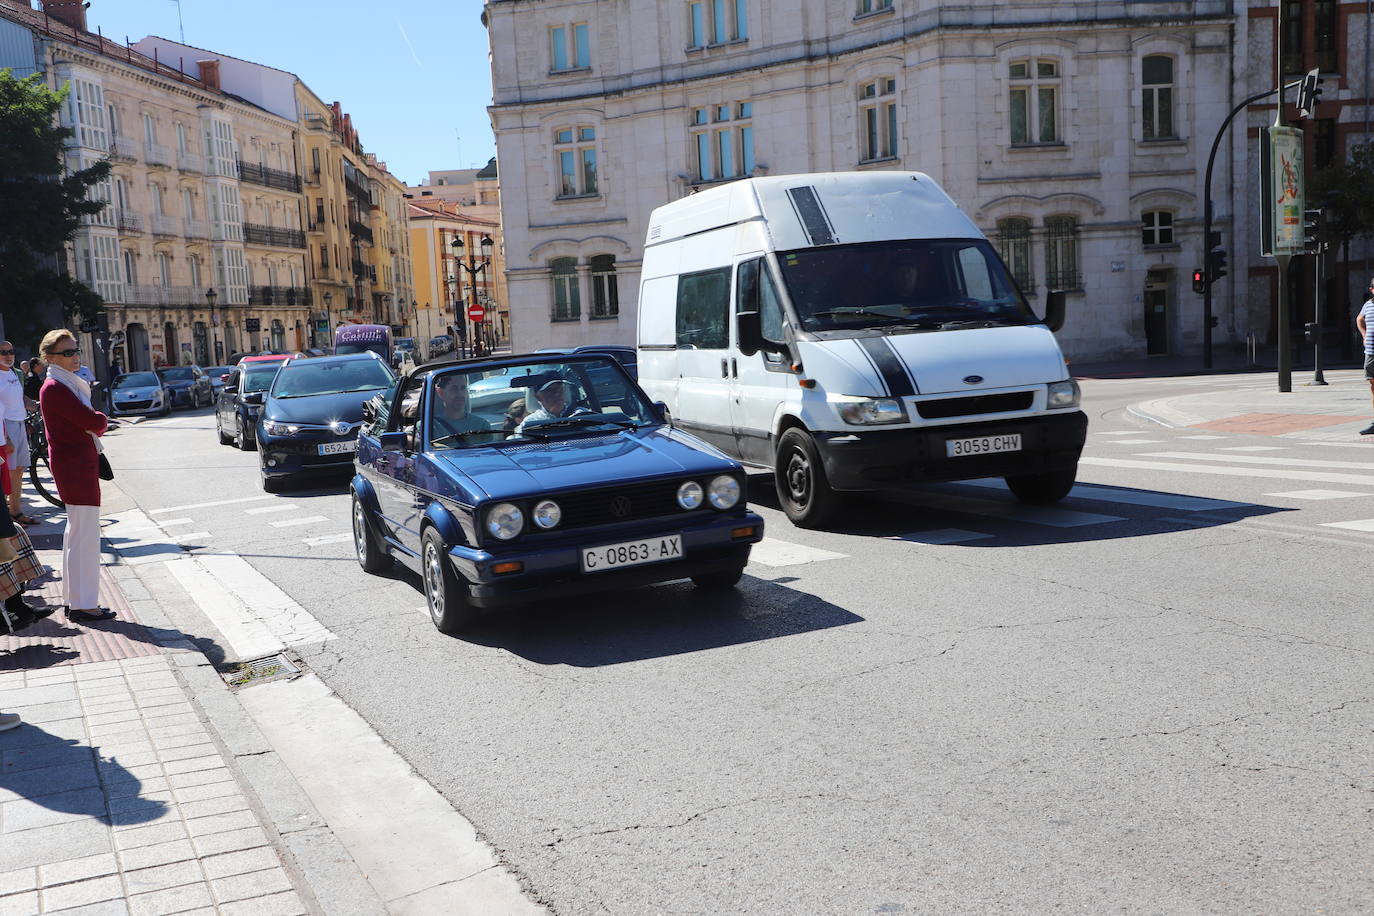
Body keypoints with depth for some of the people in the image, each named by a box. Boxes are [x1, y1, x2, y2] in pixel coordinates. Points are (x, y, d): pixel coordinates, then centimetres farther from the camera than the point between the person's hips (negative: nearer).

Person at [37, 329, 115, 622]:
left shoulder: (69, 384, 17)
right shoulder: (54, 388, -15)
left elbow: (91, 422, 16)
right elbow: (94, 422, -21)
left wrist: (95, 422, -3)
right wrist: (101, 421, -1)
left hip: (80, 463, 11)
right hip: (75, 465, -11)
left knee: (76, 532, 16)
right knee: (85, 533, -7)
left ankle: (75, 598, 25)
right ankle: (83, 605, -2)